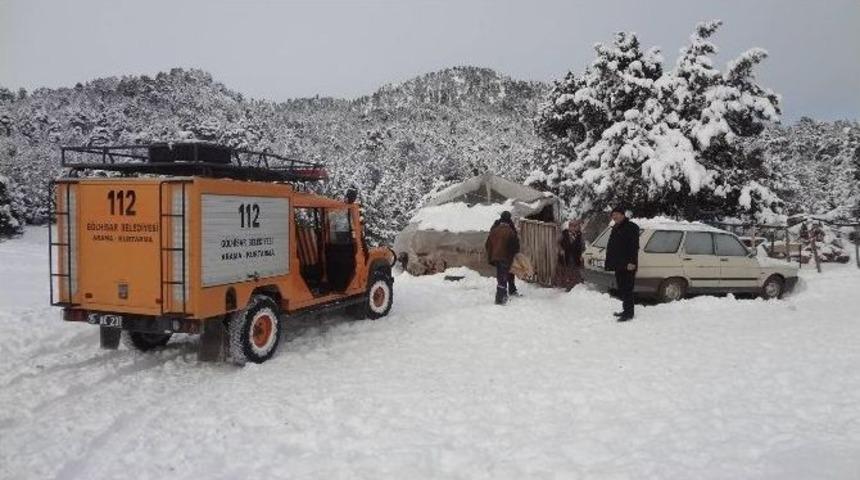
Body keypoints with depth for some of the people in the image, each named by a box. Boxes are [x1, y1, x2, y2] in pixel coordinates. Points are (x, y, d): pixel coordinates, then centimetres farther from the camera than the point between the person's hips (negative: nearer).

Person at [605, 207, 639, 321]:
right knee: (621, 289, 14)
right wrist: (609, 262, 19)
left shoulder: (631, 227, -10)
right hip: (618, 265, 10)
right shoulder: (615, 228, 18)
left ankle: (629, 313, -4)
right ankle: (627, 310, 24)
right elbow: (610, 247, 23)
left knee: (627, 289, -8)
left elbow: (634, 246, -17)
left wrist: (632, 262, -24)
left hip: (627, 265, -10)